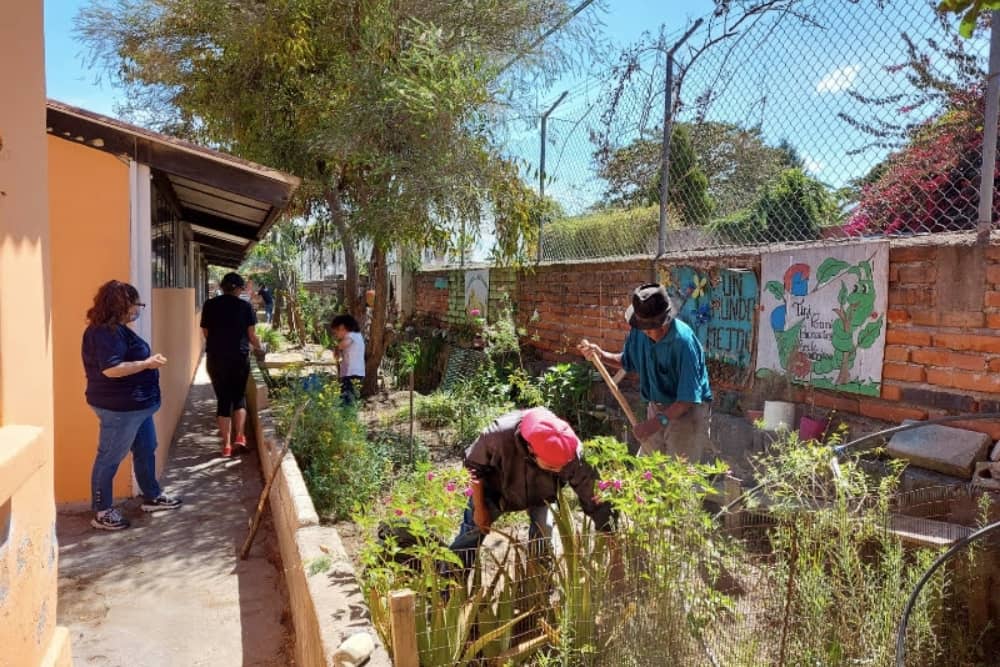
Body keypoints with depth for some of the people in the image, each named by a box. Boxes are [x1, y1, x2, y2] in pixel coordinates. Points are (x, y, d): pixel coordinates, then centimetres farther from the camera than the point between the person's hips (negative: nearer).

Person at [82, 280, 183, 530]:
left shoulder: (117, 329, 12)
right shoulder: (104, 332, -20)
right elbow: (111, 369, -29)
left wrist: (149, 361, 14)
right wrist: (148, 364, -24)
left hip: (136, 404, 11)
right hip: (119, 408, -11)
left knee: (146, 450, 19)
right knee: (110, 458, 2)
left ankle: (152, 497, 33)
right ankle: (101, 512, 13)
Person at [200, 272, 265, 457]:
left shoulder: (209, 305, 1)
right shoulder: (245, 306, -4)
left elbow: (205, 333, 8)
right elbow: (251, 335, -2)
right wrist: (259, 349, 18)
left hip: (215, 358, 1)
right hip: (239, 357, -1)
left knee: (223, 399, 8)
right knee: (239, 396, 16)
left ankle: (226, 444, 8)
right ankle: (240, 436, 4)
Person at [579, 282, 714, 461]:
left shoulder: (683, 341, -28)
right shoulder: (639, 332, -8)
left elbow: (688, 398, -26)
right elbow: (627, 362, 13)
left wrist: (658, 422, -30)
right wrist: (600, 354, -4)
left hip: (688, 410, -6)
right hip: (657, 407, 6)